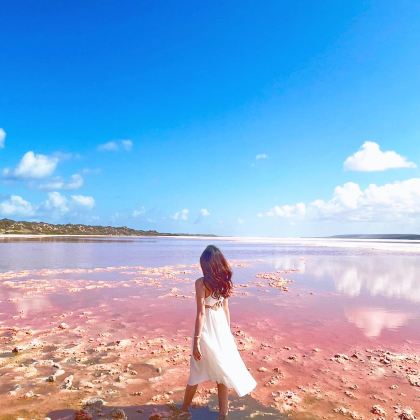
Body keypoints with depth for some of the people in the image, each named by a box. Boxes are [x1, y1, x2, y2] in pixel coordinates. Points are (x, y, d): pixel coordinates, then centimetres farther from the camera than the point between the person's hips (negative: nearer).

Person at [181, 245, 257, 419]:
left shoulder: (201, 282, -18)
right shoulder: (224, 281, 0)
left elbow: (201, 313, -19)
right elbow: (226, 310, 6)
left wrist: (196, 341, -14)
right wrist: (227, 331, 17)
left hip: (207, 329, -5)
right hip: (222, 327, 5)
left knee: (198, 371, 14)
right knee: (222, 369, 17)